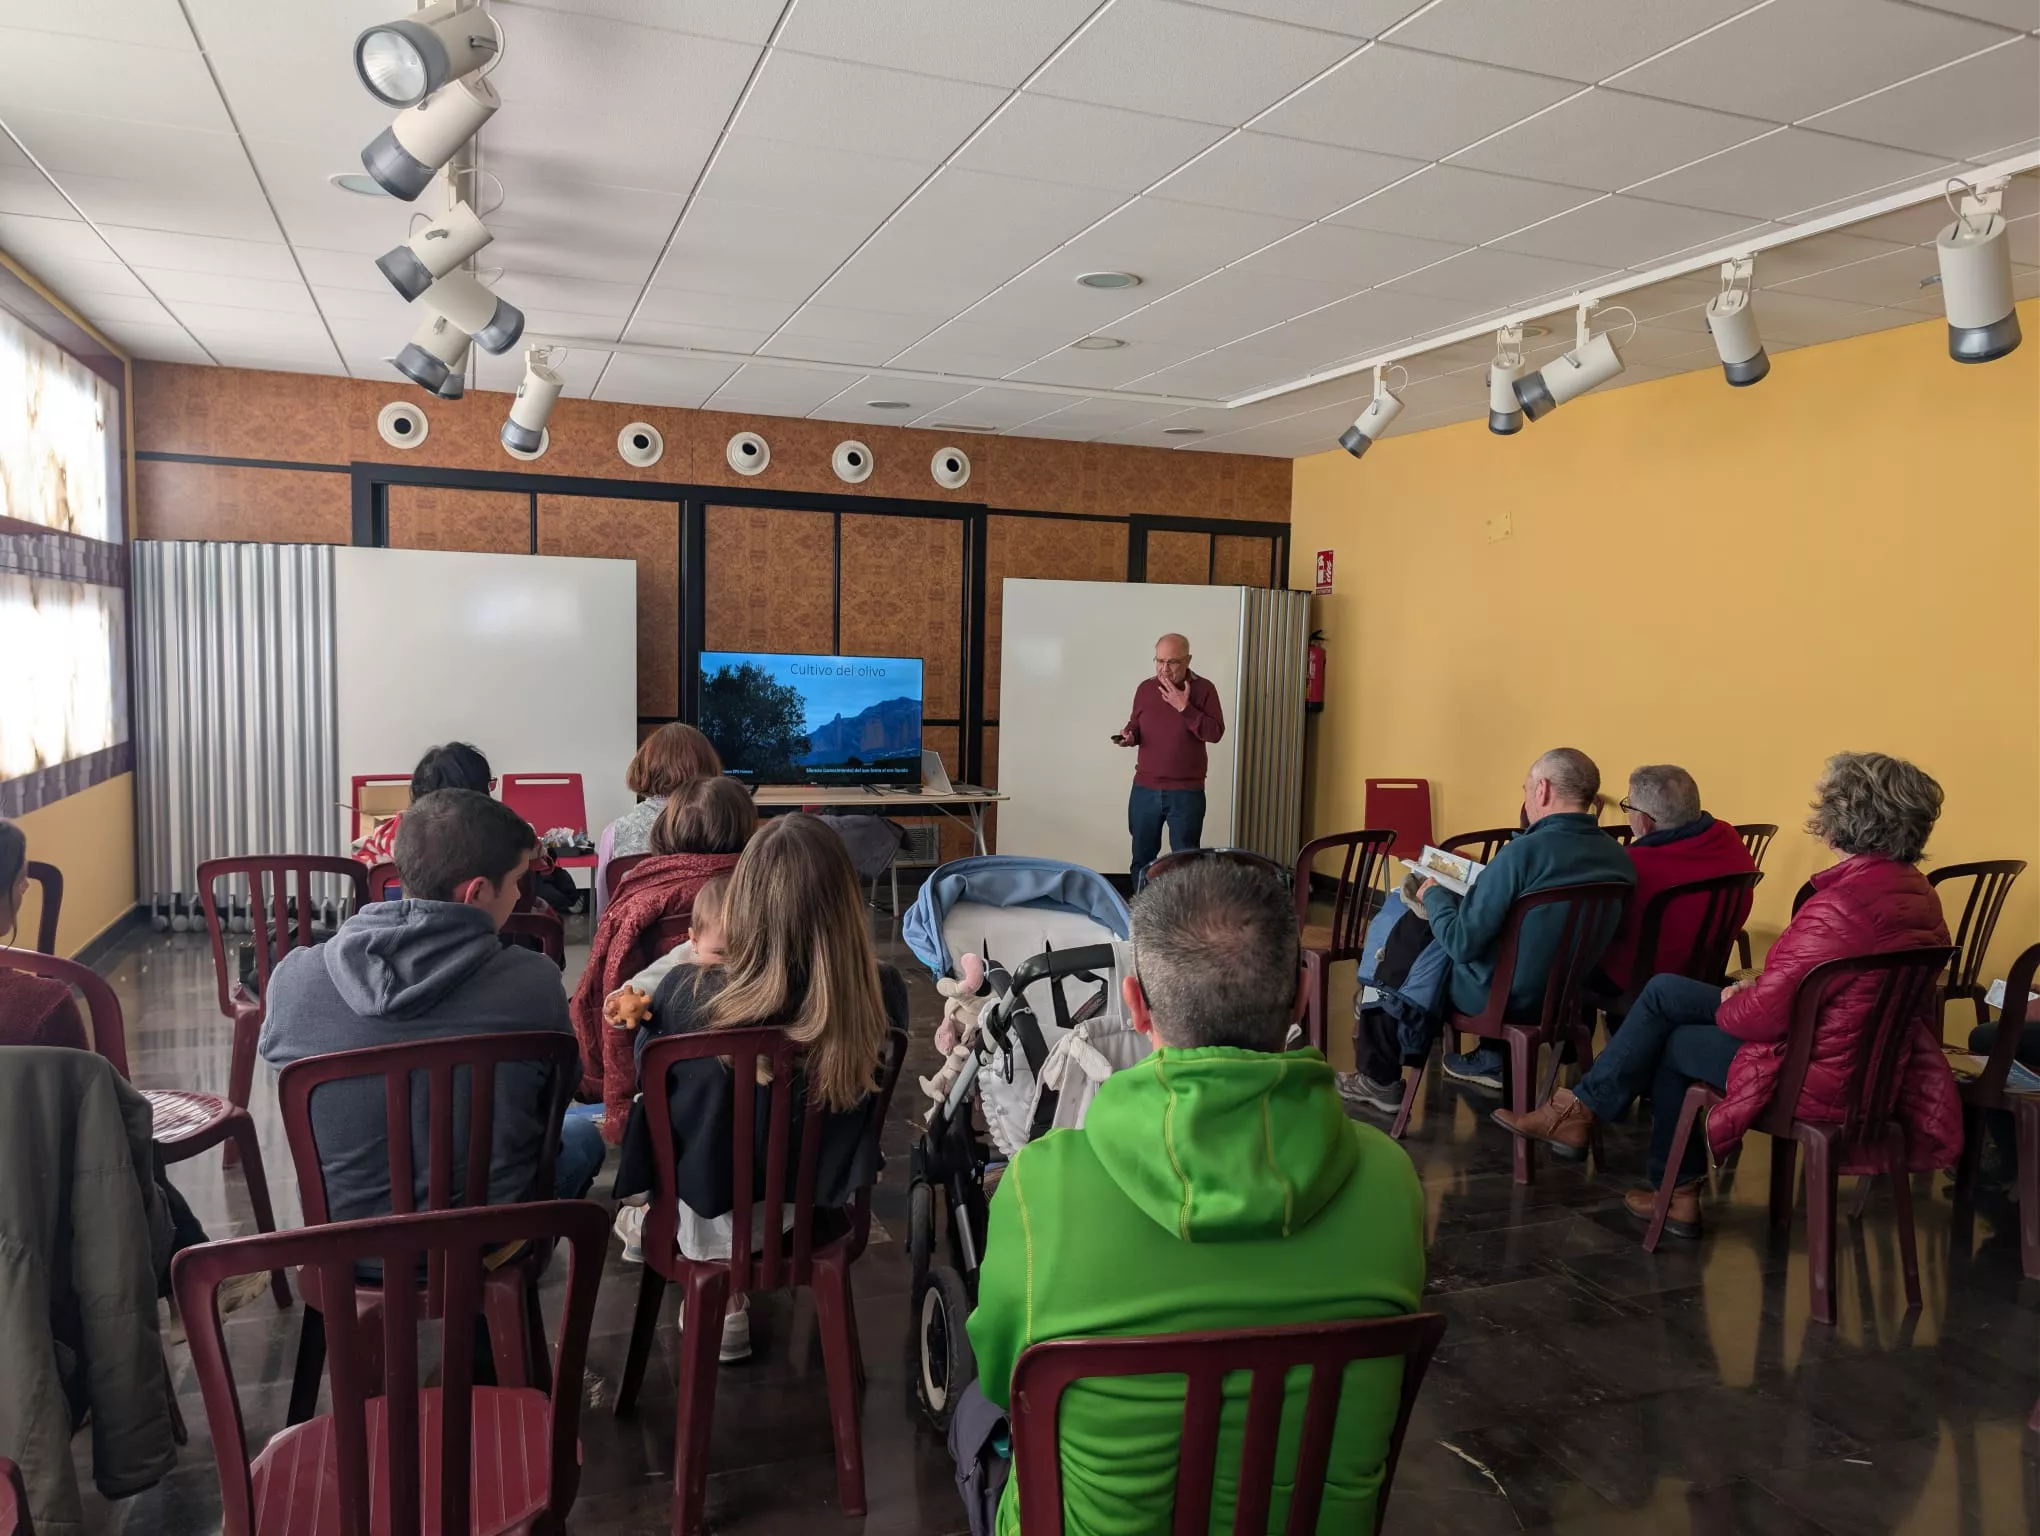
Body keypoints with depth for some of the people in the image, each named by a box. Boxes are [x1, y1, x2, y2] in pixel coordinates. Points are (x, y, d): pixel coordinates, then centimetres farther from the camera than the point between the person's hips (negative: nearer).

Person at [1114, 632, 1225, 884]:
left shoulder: (1203, 689, -6)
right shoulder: (1145, 688, 4)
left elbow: (1216, 733, -14)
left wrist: (1184, 707, -21)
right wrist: (1129, 735, -8)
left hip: (1186, 792, -3)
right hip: (1144, 790, 4)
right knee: (1142, 858, 13)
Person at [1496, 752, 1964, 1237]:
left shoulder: (1839, 906, -30)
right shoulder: (1921, 893, 1)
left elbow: (1766, 1013, -26)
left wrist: (1731, 1003, -3)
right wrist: (1753, 991, 3)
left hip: (1819, 1078, -9)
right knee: (1664, 991, 13)